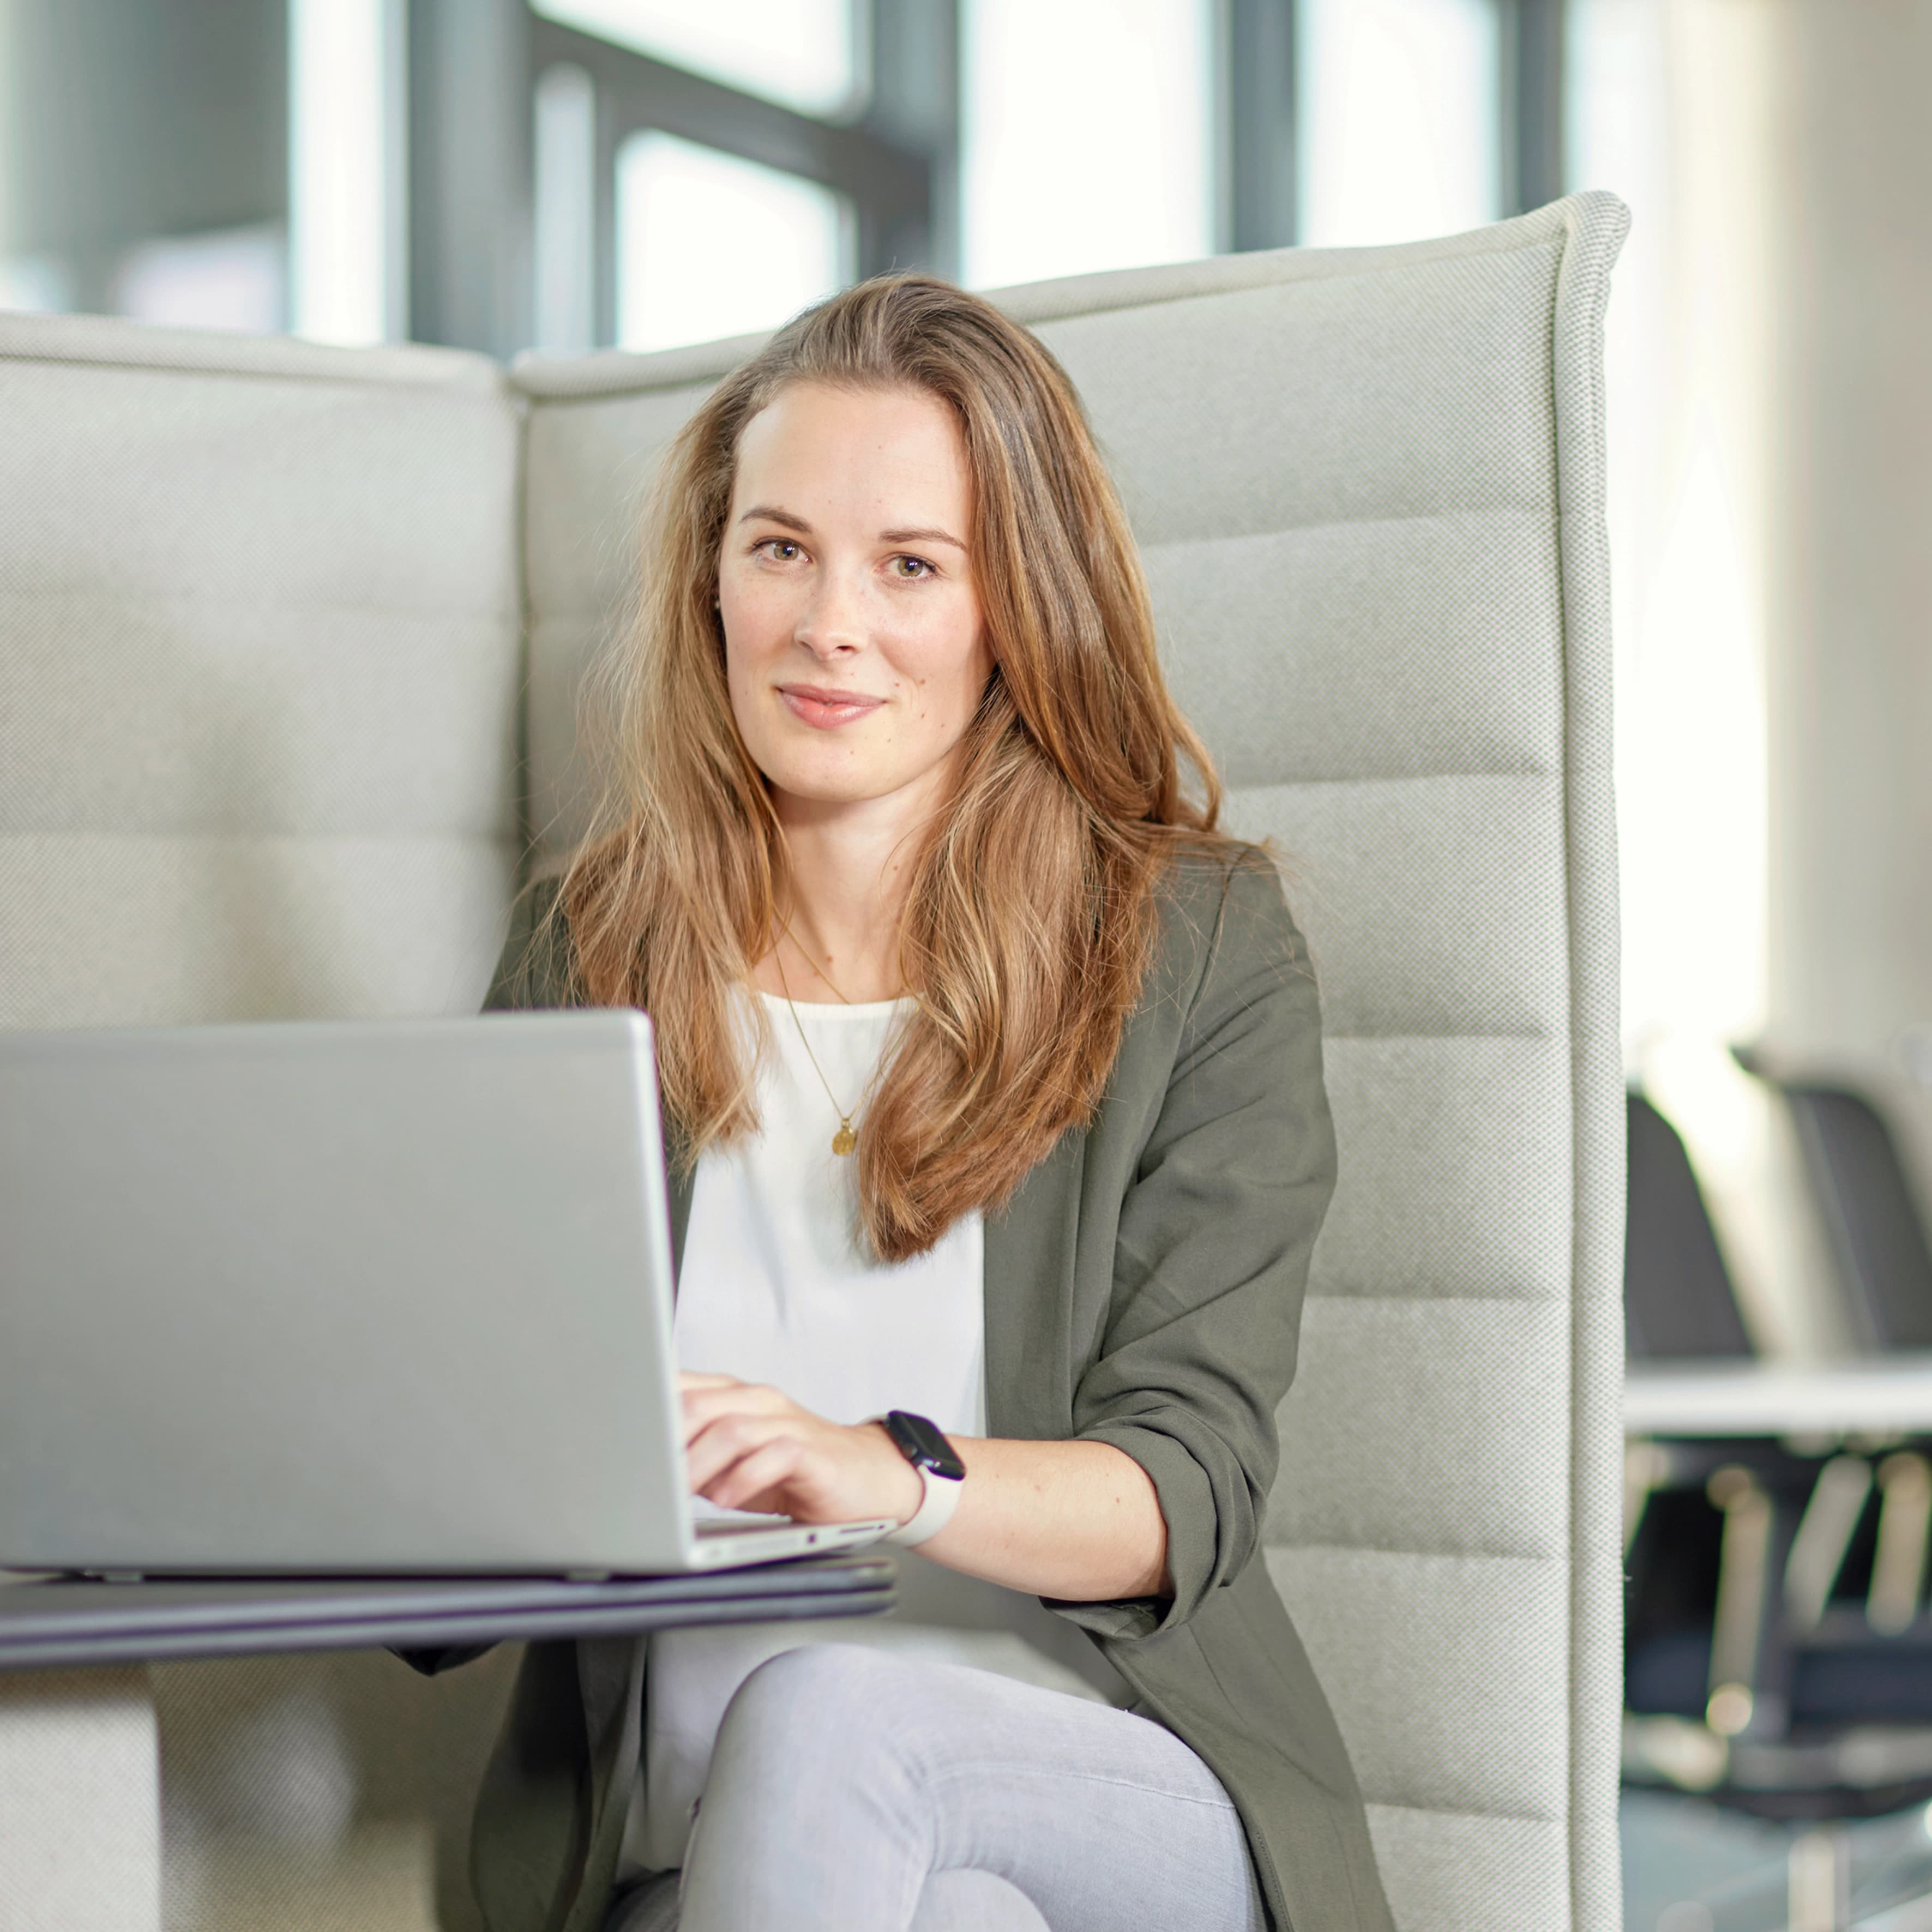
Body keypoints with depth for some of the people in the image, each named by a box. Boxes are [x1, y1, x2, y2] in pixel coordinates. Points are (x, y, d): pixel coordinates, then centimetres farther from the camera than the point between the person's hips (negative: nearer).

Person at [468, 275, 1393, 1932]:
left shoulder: (1203, 950, 4)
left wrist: (894, 1473, -27)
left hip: (1107, 1774, 1)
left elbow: (1186, 1493, -6)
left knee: (822, 1714, -35)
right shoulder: (587, 956, 13)